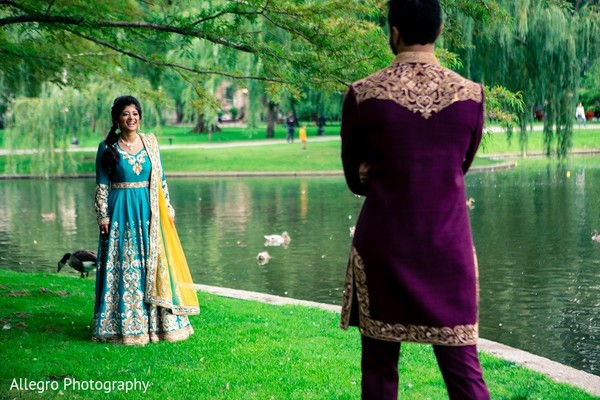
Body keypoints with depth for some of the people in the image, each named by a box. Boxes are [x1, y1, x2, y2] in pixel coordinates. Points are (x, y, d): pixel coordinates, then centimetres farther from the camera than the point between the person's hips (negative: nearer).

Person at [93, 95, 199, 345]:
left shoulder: (150, 142, 6)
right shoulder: (107, 147, -2)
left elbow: (160, 178, 11)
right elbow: (101, 186, 0)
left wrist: (168, 208, 9)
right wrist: (103, 216, -6)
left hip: (148, 213, 3)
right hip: (121, 213, -3)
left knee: (153, 266, 5)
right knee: (123, 267, 0)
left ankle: (155, 322, 15)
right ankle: (124, 325, 8)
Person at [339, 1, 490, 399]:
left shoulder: (363, 95, -7)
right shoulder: (472, 95, -2)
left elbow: (355, 179, 3)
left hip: (383, 248, -1)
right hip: (450, 248, 2)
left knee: (380, 366, 9)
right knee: (463, 366, 7)